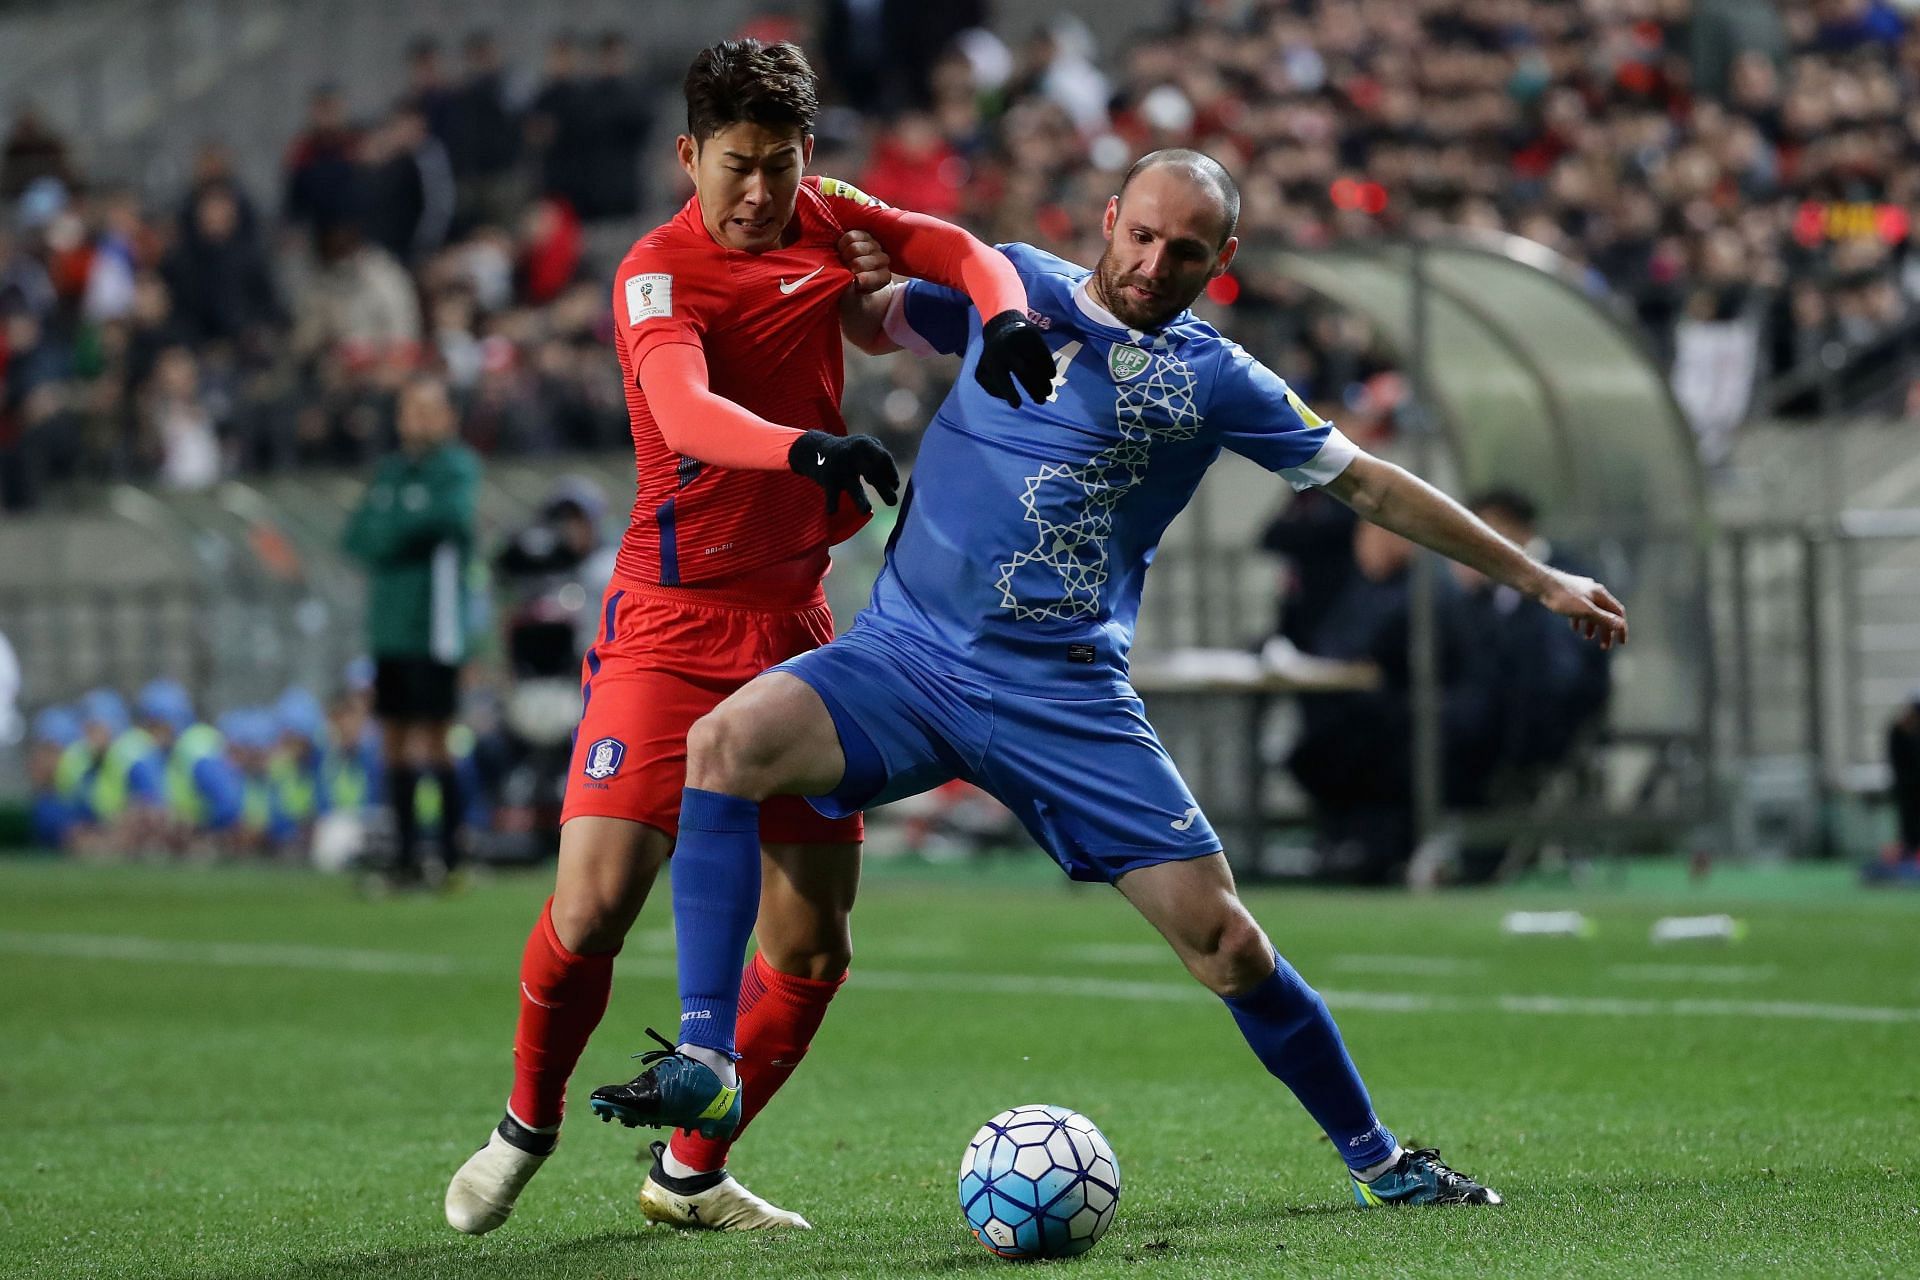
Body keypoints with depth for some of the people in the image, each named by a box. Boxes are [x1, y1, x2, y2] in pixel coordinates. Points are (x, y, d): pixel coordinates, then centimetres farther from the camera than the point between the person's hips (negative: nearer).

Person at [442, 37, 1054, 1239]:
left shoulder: (824, 217, 4)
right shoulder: (660, 272, -15)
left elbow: (965, 251, 7)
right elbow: (685, 414, -32)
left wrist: (1005, 313, -17)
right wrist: (804, 446, -52)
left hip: (797, 622, 6)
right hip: (672, 623, -6)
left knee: (814, 943, 3)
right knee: (596, 902, -16)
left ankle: (691, 1171, 21)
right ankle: (527, 1128, 12)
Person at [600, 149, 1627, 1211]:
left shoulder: (1216, 382, 6)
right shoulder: (1009, 287, 9)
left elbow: (1369, 485, 15)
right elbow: (871, 323, 26)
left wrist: (1539, 581, 18)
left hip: (1064, 697, -1)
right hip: (904, 649, 1)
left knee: (1224, 941, -5)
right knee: (725, 741, -28)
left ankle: (1377, 1161, 17)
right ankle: (705, 1062, -26)